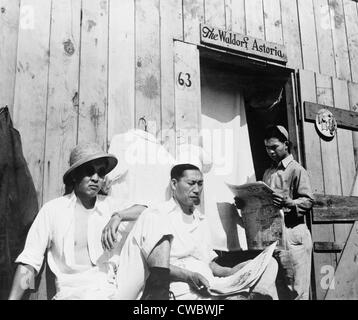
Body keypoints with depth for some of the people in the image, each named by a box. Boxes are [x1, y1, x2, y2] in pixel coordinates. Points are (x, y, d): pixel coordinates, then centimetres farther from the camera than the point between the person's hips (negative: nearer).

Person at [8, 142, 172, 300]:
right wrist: (12, 298, -5)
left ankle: (159, 291, -22)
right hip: (74, 294, -3)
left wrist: (118, 216, -18)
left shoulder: (110, 205, 13)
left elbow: (146, 210, -1)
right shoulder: (52, 209, 7)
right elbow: (29, 263, 6)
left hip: (118, 290, 4)